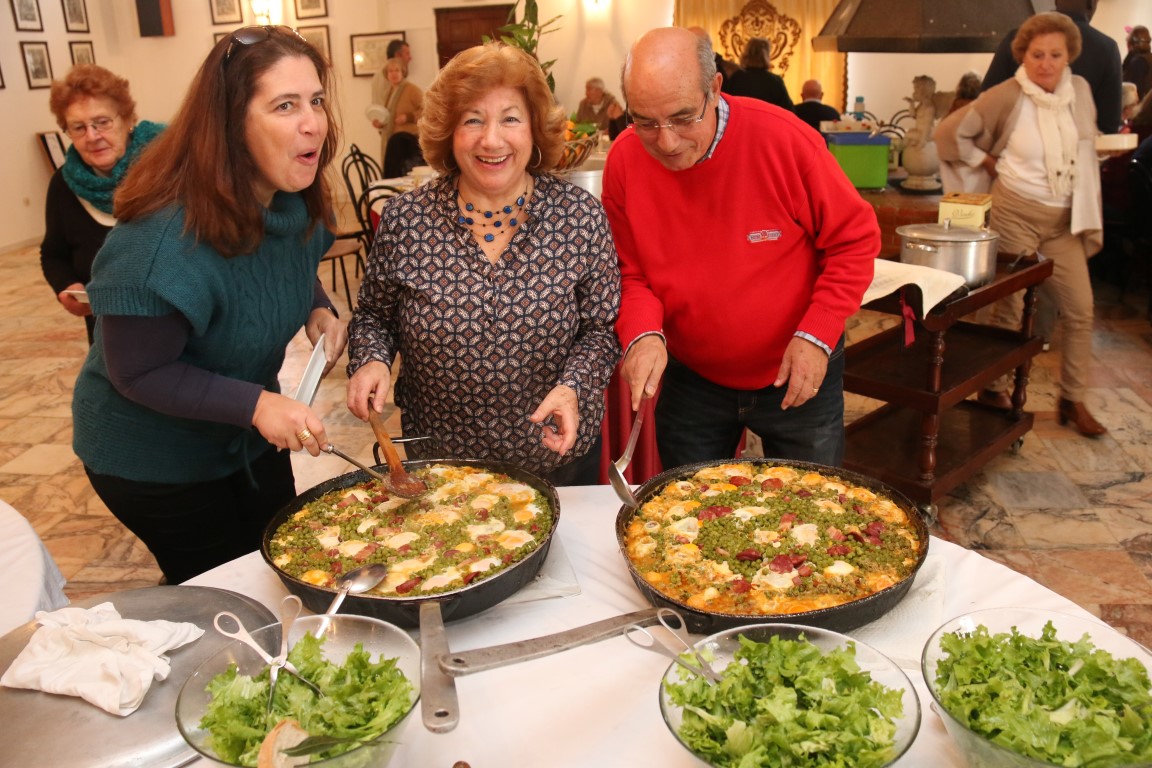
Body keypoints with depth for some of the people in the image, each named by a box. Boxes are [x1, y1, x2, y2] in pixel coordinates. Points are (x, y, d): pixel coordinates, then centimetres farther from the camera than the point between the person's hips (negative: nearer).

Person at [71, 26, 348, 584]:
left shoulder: (296, 203, -11)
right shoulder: (162, 240, -34)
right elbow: (136, 373, -27)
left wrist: (318, 311, -12)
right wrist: (256, 403, -37)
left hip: (248, 434, 7)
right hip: (154, 459, -7)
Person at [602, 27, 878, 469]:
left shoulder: (783, 138, -21)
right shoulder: (624, 160, -13)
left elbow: (854, 240, -11)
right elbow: (630, 273, -4)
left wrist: (817, 335, -18)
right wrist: (643, 333, -23)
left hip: (798, 375, -1)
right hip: (691, 379, 2)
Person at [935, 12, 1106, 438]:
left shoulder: (1080, 90, 4)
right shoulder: (1007, 97, -12)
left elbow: (1085, 155, 14)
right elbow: (949, 131, -10)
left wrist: (1088, 218, 10)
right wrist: (988, 163, -4)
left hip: (1065, 219, 5)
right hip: (1017, 212, -5)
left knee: (1080, 308, 5)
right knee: (1008, 307, 3)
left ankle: (1073, 400, 18)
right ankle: (993, 389, 20)